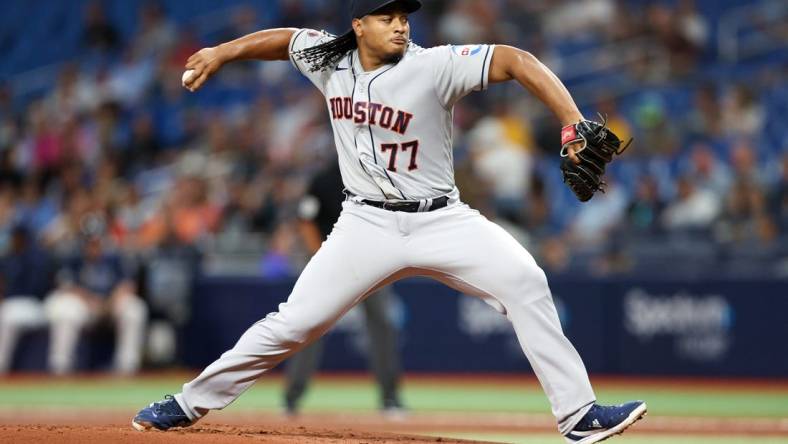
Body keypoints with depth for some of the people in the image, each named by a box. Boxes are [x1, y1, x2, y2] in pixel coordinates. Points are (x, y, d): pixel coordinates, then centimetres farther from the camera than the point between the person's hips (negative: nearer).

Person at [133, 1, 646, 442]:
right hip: (367, 224, 2)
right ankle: (192, 403, 11)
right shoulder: (330, 60, -1)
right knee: (292, 324, -5)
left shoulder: (434, 66, -15)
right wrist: (222, 52, 14)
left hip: (441, 220, -2)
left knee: (523, 280, -22)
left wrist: (574, 125, -34)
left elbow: (516, 61, -24)